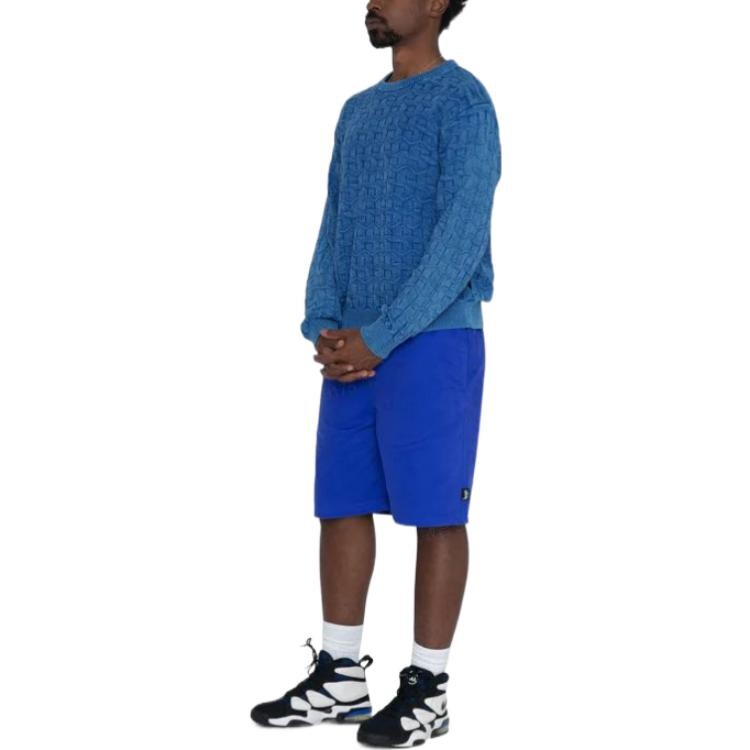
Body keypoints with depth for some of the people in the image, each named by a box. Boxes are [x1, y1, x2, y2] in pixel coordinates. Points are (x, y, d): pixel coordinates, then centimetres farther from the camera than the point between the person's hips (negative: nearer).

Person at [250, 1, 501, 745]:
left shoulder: (464, 102, -5)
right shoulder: (358, 113, 19)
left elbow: (462, 237, -13)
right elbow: (335, 230, 15)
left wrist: (379, 337, -15)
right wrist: (324, 330, -2)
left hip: (432, 342, -7)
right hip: (357, 350, 7)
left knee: (435, 509, -3)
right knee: (342, 503, 6)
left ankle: (427, 686, 5)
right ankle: (340, 674, 15)